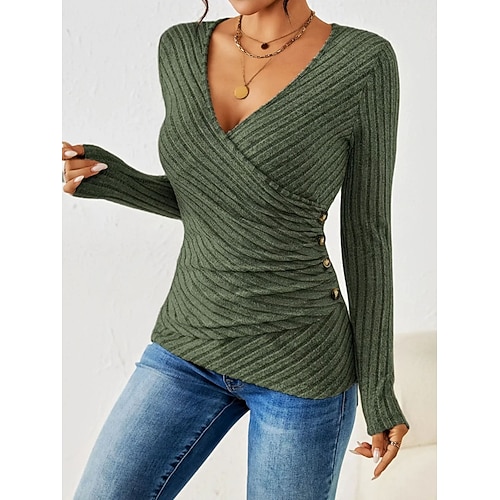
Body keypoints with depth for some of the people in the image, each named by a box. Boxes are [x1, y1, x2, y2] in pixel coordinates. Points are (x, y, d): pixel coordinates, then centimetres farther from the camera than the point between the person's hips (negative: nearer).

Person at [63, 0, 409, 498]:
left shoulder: (363, 61, -13)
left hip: (300, 362, -4)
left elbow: (367, 232, -7)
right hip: (190, 348, 5)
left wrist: (378, 388, -4)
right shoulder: (181, 49, 0)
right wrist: (106, 178, -9)